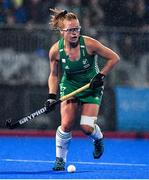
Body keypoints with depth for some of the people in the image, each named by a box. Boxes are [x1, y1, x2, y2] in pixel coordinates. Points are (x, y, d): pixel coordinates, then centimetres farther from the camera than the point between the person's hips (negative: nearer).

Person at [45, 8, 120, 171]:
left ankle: (98, 139, 25)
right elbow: (54, 75, -1)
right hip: (69, 86, 1)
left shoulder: (89, 44, -24)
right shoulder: (55, 51, -17)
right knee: (66, 125, -15)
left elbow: (114, 58, -13)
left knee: (87, 127, -13)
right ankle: (60, 159, 6)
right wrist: (52, 96, -12)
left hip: (92, 86, -1)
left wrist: (101, 75, -18)